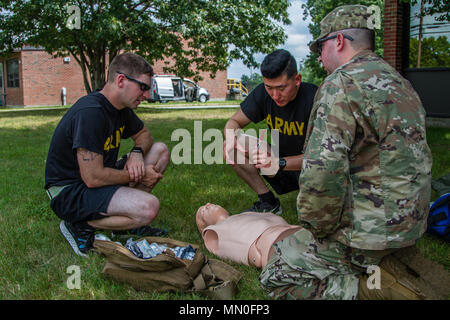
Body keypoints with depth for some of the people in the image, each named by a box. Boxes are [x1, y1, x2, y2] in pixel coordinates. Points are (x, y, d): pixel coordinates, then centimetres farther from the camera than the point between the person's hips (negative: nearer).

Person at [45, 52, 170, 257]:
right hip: (70, 192, -10)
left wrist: (137, 152, -4)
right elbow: (93, 178, -29)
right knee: (149, 207, -30)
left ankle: (126, 215, 5)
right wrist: (136, 176, -14)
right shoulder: (91, 113, -27)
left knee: (161, 151, 6)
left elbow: (144, 135, 20)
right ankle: (81, 225, -8)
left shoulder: (121, 108, 3)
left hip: (97, 178, 10)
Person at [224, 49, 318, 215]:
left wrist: (280, 162, -44)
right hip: (280, 156, 5)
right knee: (230, 149, -13)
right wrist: (231, 139, -30)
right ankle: (268, 202, 0)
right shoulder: (262, 93, -13)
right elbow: (234, 122, -4)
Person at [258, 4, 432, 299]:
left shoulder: (342, 83, -18)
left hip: (371, 231, -9)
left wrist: (317, 228, -13)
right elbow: (422, 159, 20)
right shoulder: (401, 83, 12)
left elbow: (322, 172, -29)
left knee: (277, 274, -2)